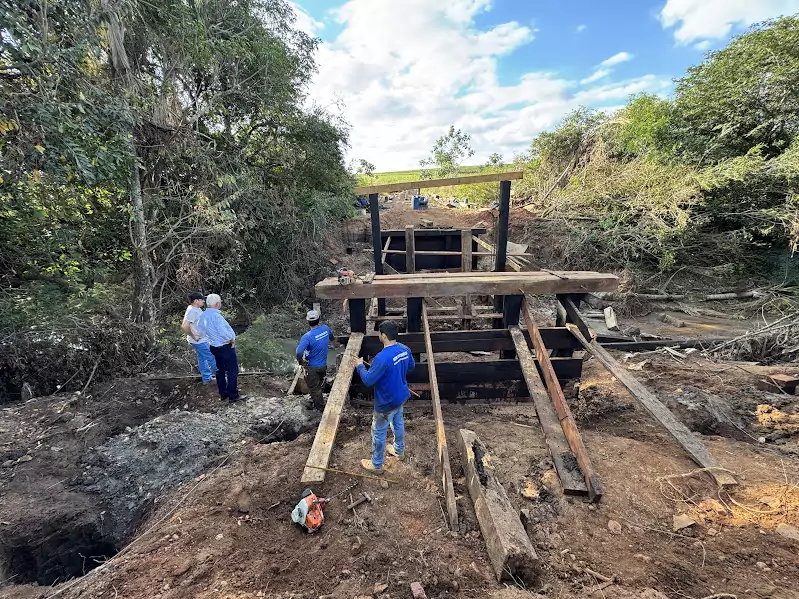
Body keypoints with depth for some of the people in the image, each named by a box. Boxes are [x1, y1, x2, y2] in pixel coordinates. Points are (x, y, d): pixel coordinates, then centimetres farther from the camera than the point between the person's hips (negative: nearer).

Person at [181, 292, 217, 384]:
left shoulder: (196, 309, 7)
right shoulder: (192, 311, -24)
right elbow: (184, 326, -33)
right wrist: (193, 336, -23)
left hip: (202, 339, 10)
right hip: (200, 341, -10)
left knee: (202, 359, 18)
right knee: (212, 358, 0)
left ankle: (207, 378, 30)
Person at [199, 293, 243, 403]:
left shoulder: (203, 316, 2)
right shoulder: (216, 315, -26)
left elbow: (201, 329, 13)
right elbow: (223, 332, -31)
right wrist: (232, 340, -15)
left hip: (214, 347, 9)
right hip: (226, 347, -9)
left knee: (220, 371, 20)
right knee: (232, 371, 3)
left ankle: (223, 394, 30)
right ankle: (233, 396, 9)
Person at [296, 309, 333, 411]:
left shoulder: (307, 337, -26)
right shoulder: (326, 328, -9)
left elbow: (299, 352, -35)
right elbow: (331, 337, 14)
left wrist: (301, 362, -17)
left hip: (312, 367, -6)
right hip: (323, 365, 6)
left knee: (315, 389, 11)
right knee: (318, 386, 27)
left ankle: (321, 408, 21)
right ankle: (316, 402, 46)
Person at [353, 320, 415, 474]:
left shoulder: (382, 358, -35)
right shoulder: (405, 349, -10)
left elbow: (368, 381, -25)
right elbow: (411, 366, 9)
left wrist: (360, 366, -9)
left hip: (386, 402, -8)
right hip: (401, 396, 8)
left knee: (378, 433, 13)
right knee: (398, 423, 30)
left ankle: (376, 465, 32)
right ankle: (399, 451, 53)